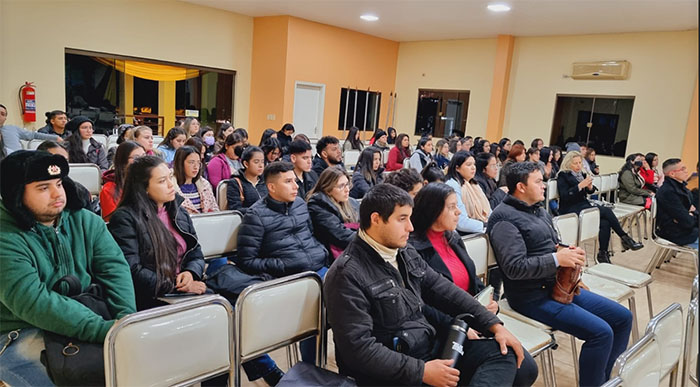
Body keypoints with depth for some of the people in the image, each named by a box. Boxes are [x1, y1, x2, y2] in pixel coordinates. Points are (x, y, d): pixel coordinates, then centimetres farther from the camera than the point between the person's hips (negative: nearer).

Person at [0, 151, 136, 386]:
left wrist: (127, 318, -23)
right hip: (22, 334, -5)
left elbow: (115, 268, -6)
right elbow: (33, 301, -26)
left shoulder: (86, 221, 2)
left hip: (87, 318, 5)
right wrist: (104, 330, -35)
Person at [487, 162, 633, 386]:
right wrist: (557, 260, -24)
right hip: (533, 296, -10)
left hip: (560, 285, 10)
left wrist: (571, 253, -1)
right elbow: (514, 268, -24)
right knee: (601, 332, -20)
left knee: (623, 317, 9)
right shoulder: (504, 218, -16)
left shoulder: (539, 211, 14)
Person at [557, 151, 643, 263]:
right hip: (571, 210, -6)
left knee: (605, 223, -22)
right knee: (606, 211, -24)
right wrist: (580, 185, -23)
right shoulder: (563, 176, -5)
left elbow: (590, 191, 21)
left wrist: (590, 187, -3)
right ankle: (625, 238, -14)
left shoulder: (580, 173, 15)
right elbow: (564, 196, -15)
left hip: (584, 205, 6)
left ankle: (603, 254, -19)